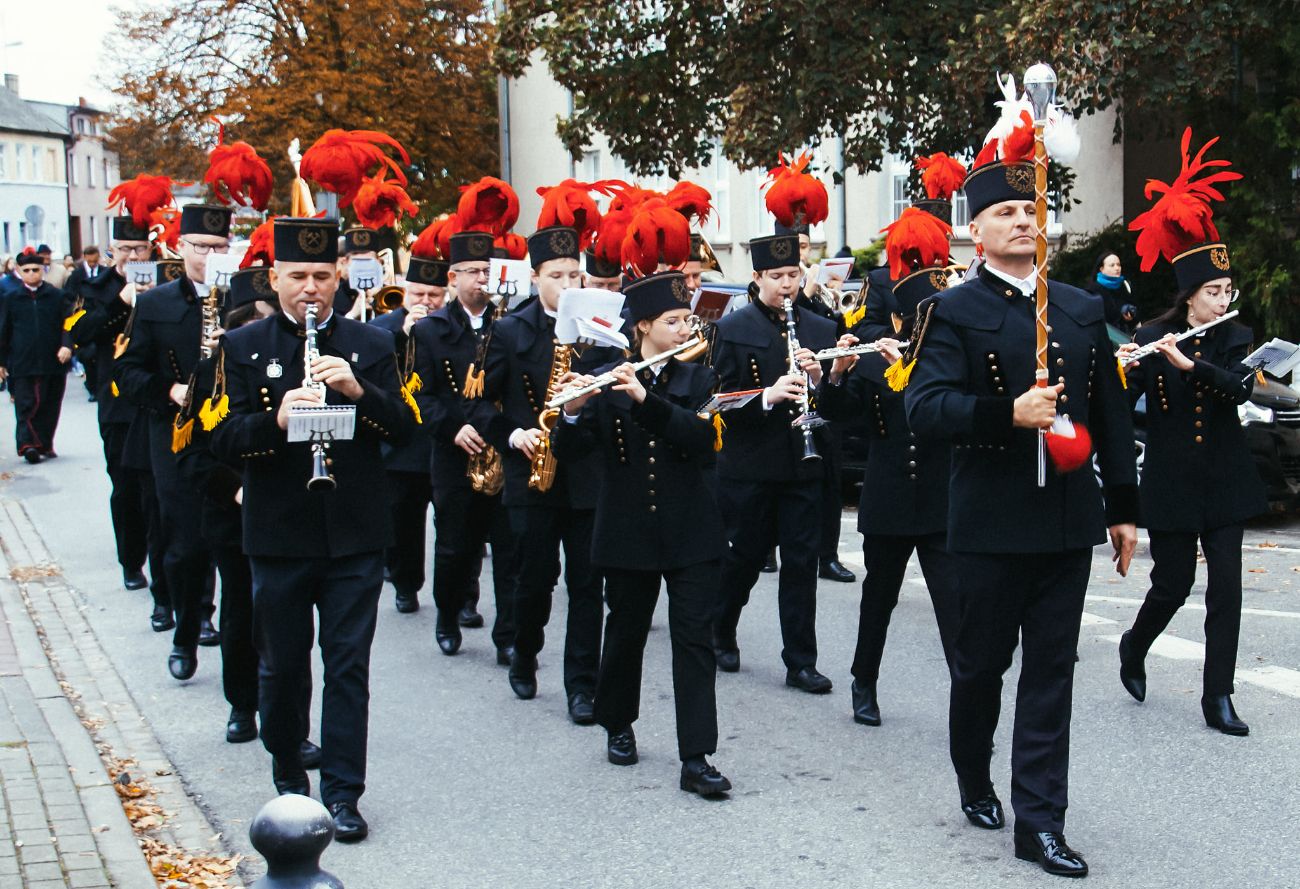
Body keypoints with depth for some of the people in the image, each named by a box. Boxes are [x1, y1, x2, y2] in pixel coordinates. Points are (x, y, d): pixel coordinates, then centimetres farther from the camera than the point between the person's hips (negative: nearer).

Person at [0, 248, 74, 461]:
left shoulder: (57, 296, 6)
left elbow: (67, 324, 4)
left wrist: (67, 345, -14)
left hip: (53, 362, 1)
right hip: (22, 362, -1)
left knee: (50, 406, 7)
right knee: (26, 405, -9)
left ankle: (44, 444, 17)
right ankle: (27, 444, -15)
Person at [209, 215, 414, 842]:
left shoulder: (371, 344, 5)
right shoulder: (243, 347, 2)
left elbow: (403, 429, -2)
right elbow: (225, 442, -5)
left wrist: (358, 389, -19)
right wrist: (275, 420, -24)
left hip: (355, 534, 0)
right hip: (278, 533, 0)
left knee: (348, 666, 2)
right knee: (283, 667, 11)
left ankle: (343, 793, 9)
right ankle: (288, 777, 30)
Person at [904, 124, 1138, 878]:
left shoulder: (1083, 309, 10)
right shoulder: (956, 313, -4)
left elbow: (1110, 412, 13)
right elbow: (925, 406, -17)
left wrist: (1124, 505, 10)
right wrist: (1008, 414, -30)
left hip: (1069, 518, 4)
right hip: (993, 520, -4)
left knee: (1052, 669, 4)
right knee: (982, 663, 10)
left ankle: (1040, 821, 9)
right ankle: (975, 781, 34)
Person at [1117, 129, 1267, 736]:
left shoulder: (1233, 339, 2)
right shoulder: (1151, 338, -4)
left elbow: (1239, 388, -16)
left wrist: (1189, 363, -30)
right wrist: (1123, 370, -32)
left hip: (1223, 480, 2)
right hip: (1169, 481, -2)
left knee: (1225, 585, -2)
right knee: (1173, 584, 2)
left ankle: (1218, 698, 6)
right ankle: (1133, 647, 33)